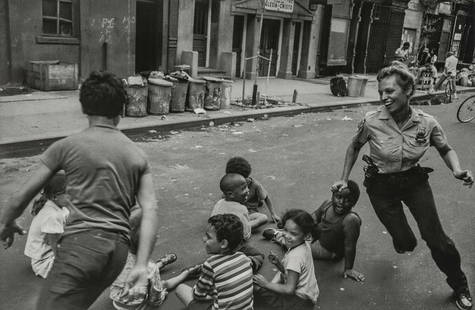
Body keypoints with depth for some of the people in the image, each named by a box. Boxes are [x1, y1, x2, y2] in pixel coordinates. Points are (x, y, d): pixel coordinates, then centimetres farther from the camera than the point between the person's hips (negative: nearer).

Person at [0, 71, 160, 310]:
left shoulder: (67, 146, 2)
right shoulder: (137, 155, 11)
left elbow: (21, 197, 8)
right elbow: (150, 210, 1)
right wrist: (141, 265, -1)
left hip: (81, 244, -5)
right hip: (119, 250, 5)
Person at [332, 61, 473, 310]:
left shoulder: (427, 123, -17)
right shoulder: (372, 121, -20)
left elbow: (446, 149, 2)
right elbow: (354, 147, -1)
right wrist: (344, 179, -1)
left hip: (415, 180, 1)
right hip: (382, 186, 0)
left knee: (436, 240, -3)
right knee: (406, 243, 1)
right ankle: (400, 238, 43)